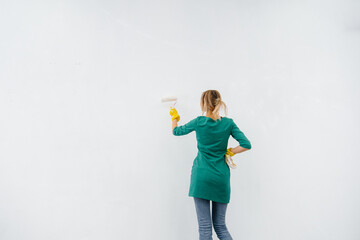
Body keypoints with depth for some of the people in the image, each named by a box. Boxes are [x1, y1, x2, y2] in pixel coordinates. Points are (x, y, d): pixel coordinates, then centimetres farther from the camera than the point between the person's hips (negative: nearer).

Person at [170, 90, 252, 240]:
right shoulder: (228, 123, 1)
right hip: (221, 178, 3)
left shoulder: (199, 122, -3)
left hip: (202, 176, -2)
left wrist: (174, 118, 33)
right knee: (220, 225, 14)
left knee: (204, 226, 2)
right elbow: (246, 144, -5)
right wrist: (230, 152, 9)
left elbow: (176, 131, 13)